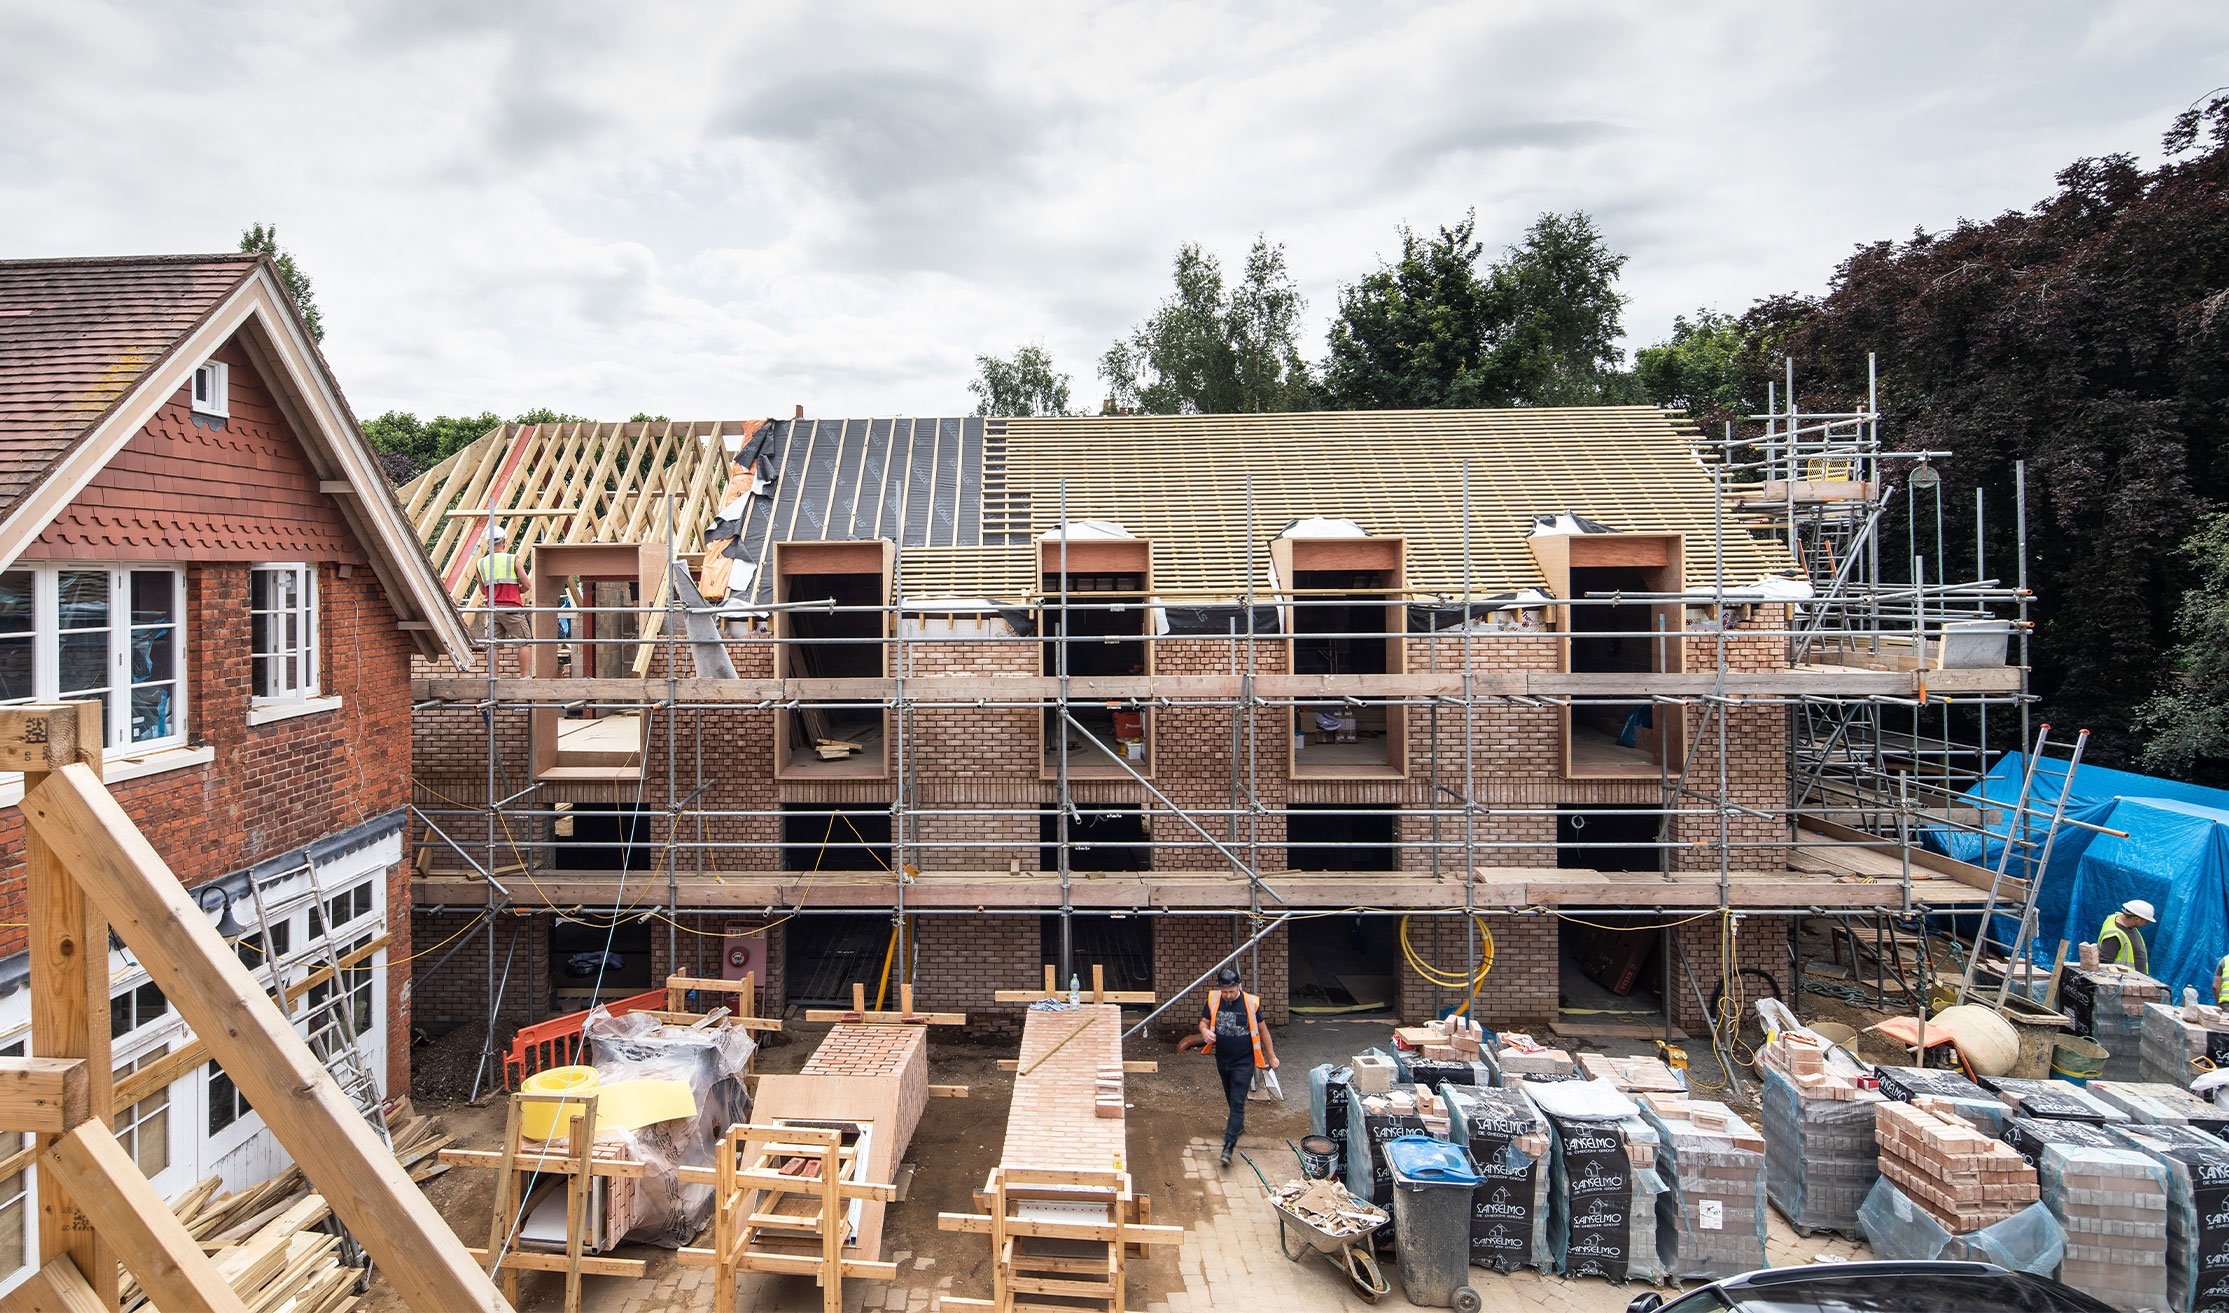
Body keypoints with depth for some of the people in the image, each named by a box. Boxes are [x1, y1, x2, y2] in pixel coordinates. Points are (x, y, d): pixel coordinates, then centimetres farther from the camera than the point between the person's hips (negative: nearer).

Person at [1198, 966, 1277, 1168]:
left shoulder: (1250, 1002, -17)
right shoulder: (1213, 1000, -10)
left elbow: (1262, 1030, -4)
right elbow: (1203, 1022, 2)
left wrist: (1271, 1057, 3)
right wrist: (1205, 1032, -23)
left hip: (1244, 1062, -4)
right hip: (1222, 1060, 4)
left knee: (1237, 1102, -8)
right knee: (1231, 1098, 24)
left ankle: (1228, 1146, -10)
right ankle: (1239, 1123, 50)